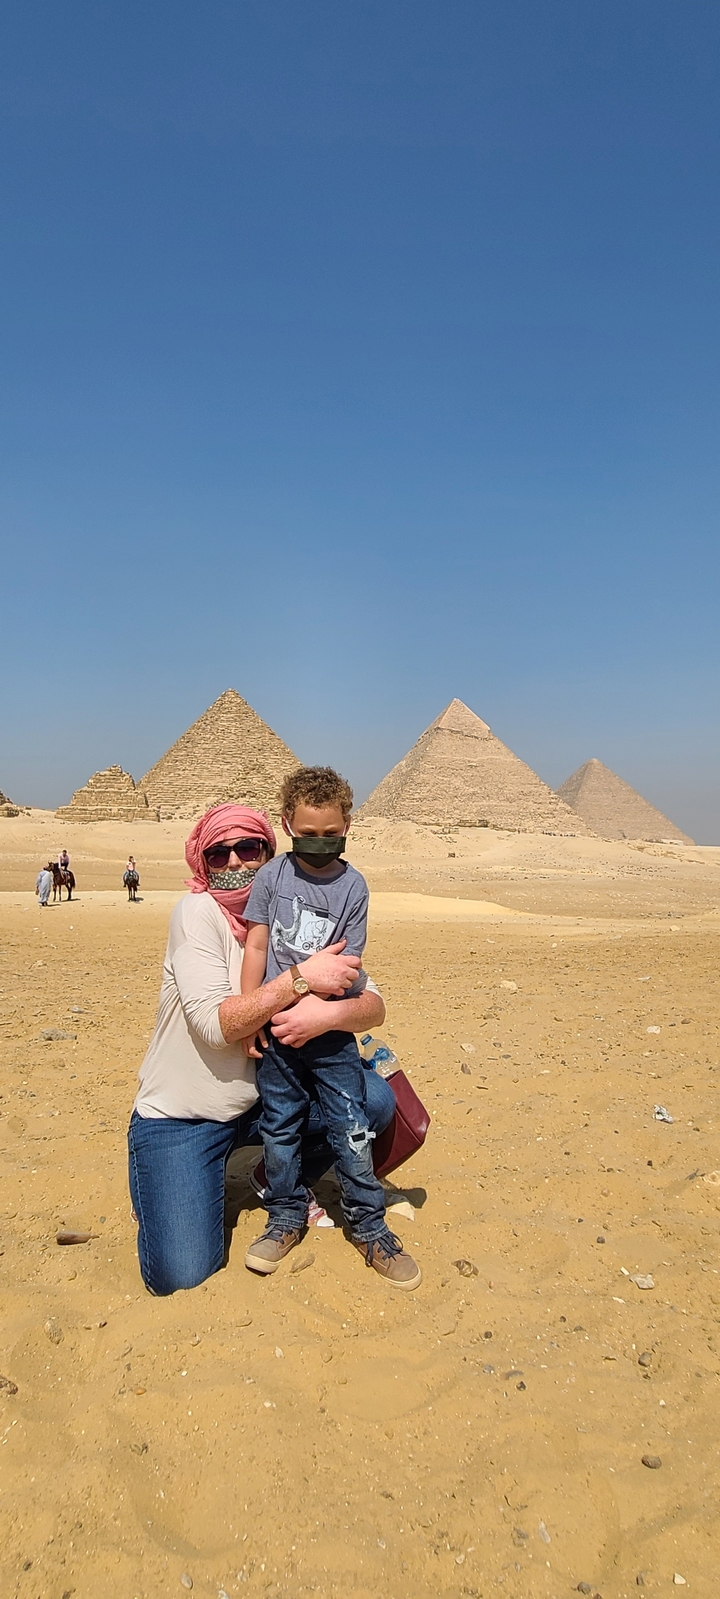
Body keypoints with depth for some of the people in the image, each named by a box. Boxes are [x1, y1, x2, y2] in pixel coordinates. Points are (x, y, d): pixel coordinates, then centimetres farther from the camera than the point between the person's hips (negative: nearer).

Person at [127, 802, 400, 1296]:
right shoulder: (198, 912, -17)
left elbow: (374, 1007, -10)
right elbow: (214, 1024, -27)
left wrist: (330, 1012, -32)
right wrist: (301, 978, -30)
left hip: (260, 1101, 5)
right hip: (180, 1116, -4)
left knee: (377, 1100, -12)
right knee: (180, 1277, -16)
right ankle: (160, 1182, 16)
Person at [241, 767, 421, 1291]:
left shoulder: (353, 885, -5)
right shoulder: (272, 875, -2)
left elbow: (347, 963, -7)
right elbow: (257, 945, 1)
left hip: (328, 1030, -1)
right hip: (274, 1028, 1)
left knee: (352, 1129, 4)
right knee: (280, 1126, 12)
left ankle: (370, 1226, 21)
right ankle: (287, 1217, 31)